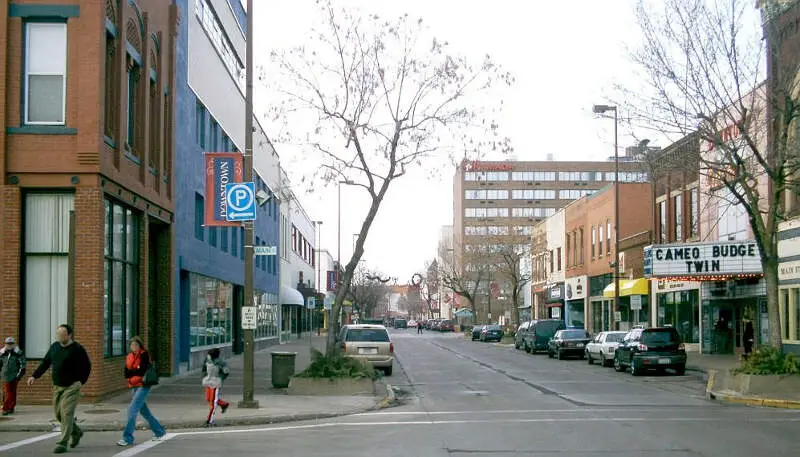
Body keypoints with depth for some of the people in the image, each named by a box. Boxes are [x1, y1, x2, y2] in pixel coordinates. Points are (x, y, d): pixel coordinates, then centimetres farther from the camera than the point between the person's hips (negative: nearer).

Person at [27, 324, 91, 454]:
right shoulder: (55, 347, 8)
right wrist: (35, 376, 6)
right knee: (58, 413, 11)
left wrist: (81, 381, -9)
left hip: (72, 387, -7)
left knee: (66, 413, -11)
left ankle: (62, 444, -8)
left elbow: (87, 366, -6)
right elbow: (45, 362, 14)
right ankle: (76, 432, 32)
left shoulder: (77, 349, -11)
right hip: (57, 386, 7)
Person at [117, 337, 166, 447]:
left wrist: (131, 372, -7)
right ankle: (160, 432, 28)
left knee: (132, 410, -14)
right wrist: (136, 371, -13)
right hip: (133, 386, 8)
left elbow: (143, 370, -17)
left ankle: (127, 438, -13)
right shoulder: (129, 356, 10)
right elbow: (126, 373, 5)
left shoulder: (144, 354, -9)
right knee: (144, 411, 15)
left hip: (143, 386, -8)